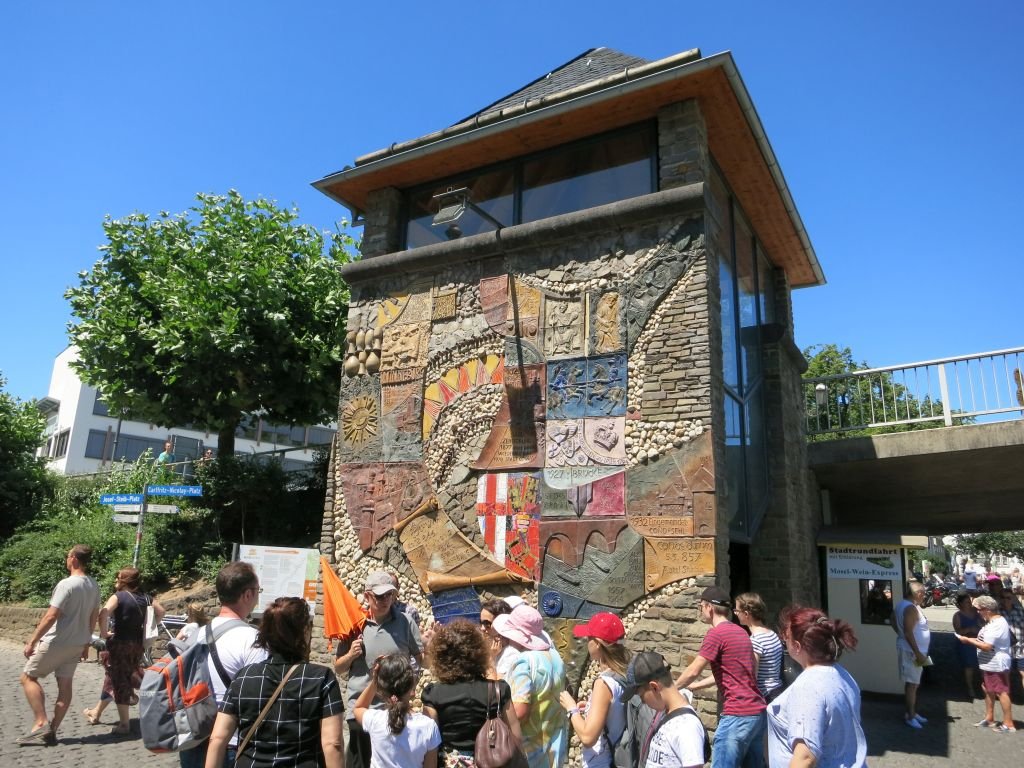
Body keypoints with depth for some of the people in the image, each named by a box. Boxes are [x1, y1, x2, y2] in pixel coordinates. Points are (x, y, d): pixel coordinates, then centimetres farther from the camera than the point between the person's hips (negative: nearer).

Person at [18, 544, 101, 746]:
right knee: (64, 684, 9)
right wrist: (86, 642, 20)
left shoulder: (66, 584, -19)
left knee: (28, 677, 8)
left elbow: (51, 617, -21)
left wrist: (32, 641, -14)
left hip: (56, 642, -7)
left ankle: (41, 722, -1)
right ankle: (51, 732, 13)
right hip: (77, 644, 7)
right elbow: (94, 616, 12)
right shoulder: (93, 586, 5)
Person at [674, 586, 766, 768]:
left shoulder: (716, 633, -12)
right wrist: (695, 686, 28)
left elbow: (693, 671, -10)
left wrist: (672, 688, 7)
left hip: (738, 714, -9)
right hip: (758, 711, 9)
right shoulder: (740, 632, 15)